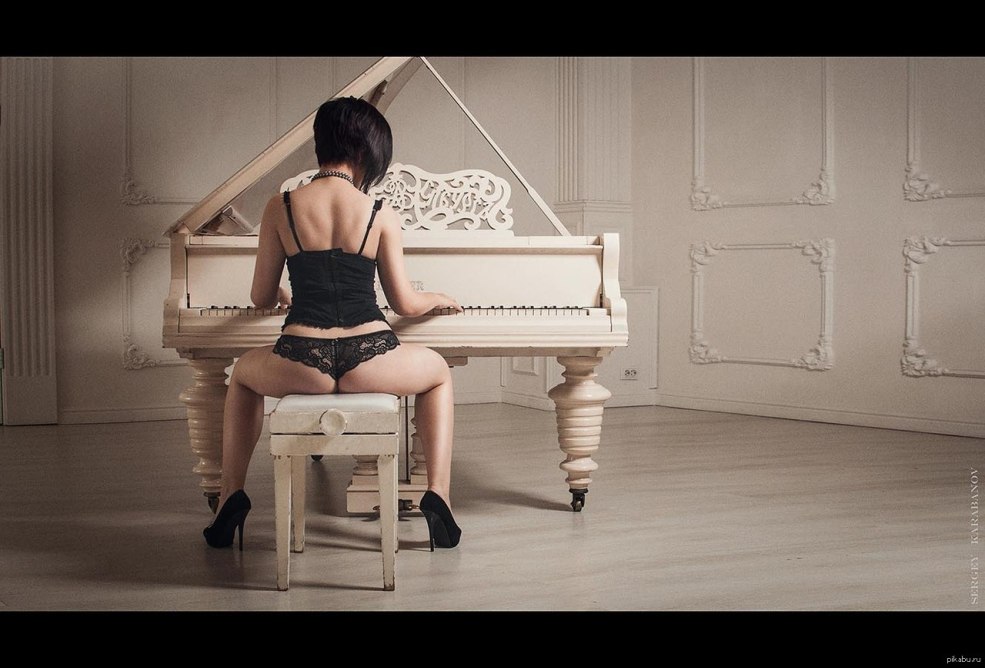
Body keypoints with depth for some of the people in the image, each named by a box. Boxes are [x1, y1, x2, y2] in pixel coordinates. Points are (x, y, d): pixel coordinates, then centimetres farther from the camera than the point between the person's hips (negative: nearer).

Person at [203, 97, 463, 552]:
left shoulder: (281, 207, 2)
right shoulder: (381, 215, 0)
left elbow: (261, 298, 10)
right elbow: (404, 304, 6)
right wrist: (439, 299, 29)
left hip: (302, 365, 1)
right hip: (368, 363, -1)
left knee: (243, 373, 37)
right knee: (438, 372, 33)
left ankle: (231, 496, 27)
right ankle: (438, 494, 18)